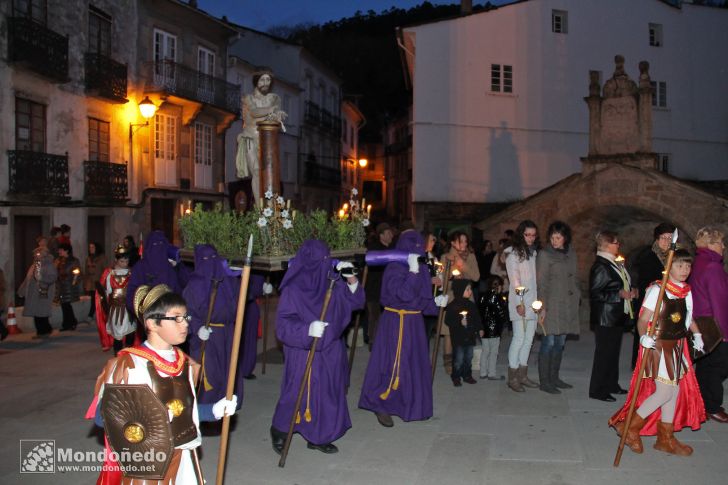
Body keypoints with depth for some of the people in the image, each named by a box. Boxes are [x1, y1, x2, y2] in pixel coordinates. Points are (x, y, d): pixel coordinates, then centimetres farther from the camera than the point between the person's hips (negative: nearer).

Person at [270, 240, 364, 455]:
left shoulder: (333, 283, -2)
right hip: (303, 353, -5)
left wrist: (351, 279, -10)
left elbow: (355, 302, 6)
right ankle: (279, 431, 30)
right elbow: (283, 324, -17)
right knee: (297, 394, 4)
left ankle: (318, 437, 28)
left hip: (330, 351, 5)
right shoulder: (293, 289, -16)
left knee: (327, 393, 11)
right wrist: (308, 330, -32)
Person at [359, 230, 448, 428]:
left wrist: (435, 302, 3)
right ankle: (380, 406, 14)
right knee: (395, 365, -2)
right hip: (396, 322, -8)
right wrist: (413, 272, -30)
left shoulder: (419, 268, 7)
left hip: (414, 322, 8)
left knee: (415, 364, 15)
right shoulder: (394, 268, -16)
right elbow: (404, 294, -28)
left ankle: (411, 405, 31)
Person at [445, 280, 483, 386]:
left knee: (469, 357, 13)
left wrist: (480, 329, 10)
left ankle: (467, 375, 26)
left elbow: (477, 318, 17)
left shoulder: (471, 305, 8)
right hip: (458, 337, -6)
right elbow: (448, 321, -13)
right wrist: (460, 322, -21)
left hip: (470, 336, 6)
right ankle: (456, 377, 10)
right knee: (459, 358, -3)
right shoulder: (453, 306, -11)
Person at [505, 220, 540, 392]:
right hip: (520, 300, -7)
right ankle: (512, 378, 0)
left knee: (529, 338, 8)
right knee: (519, 337, -7)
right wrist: (519, 302, -16)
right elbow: (514, 278, -10)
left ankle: (522, 375, 16)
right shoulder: (513, 253, -4)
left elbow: (536, 277, 15)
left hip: (533, 300, 7)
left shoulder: (533, 252, 17)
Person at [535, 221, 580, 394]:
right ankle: (544, 381, 0)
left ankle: (554, 378, 20)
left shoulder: (571, 254, 12)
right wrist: (543, 307, -14)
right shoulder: (544, 255, -5)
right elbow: (541, 283, -8)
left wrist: (576, 300, 13)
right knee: (549, 342, -6)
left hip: (568, 305, 6)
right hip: (551, 305, -6)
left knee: (560, 342, 10)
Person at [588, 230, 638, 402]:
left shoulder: (615, 264, 12)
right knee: (604, 353, -3)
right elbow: (595, 294, -22)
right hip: (605, 318, -10)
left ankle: (612, 384, 28)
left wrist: (631, 291, 6)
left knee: (613, 351, 17)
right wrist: (619, 294, -22)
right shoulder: (600, 266, -18)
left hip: (617, 317, 10)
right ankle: (597, 390, 6)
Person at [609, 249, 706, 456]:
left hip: (678, 346, 7)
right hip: (658, 345, -7)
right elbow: (643, 319, -18)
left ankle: (666, 438, 25)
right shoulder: (657, 290, -16)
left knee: (675, 390, 11)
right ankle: (630, 427, 7)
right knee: (664, 392, -9)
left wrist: (697, 335, 6)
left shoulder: (687, 292, 6)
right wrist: (644, 337, -34)